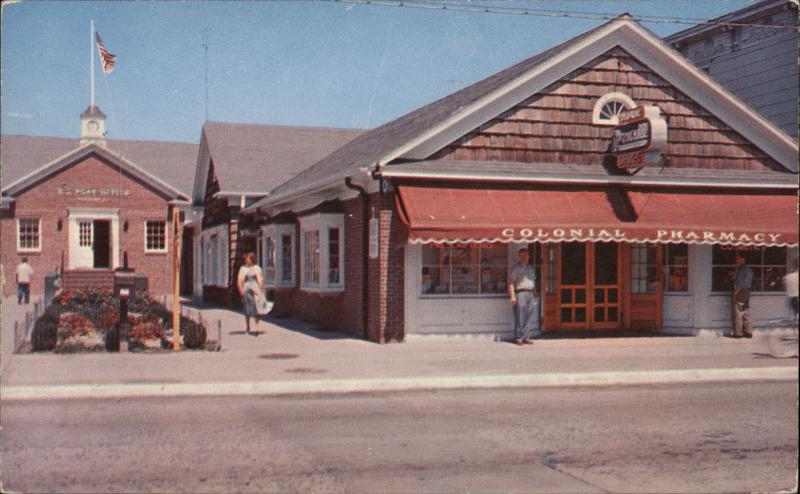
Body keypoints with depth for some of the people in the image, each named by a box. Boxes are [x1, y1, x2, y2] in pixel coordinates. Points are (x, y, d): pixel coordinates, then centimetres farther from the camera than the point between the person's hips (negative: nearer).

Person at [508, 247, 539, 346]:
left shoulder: (531, 268, 20)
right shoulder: (516, 267, -1)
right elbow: (511, 282, -7)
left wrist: (535, 294, 19)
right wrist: (512, 296, -16)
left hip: (530, 294, 7)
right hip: (520, 293, -7)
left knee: (530, 317, 3)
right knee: (520, 317, -8)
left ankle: (526, 337, 9)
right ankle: (518, 338, -3)